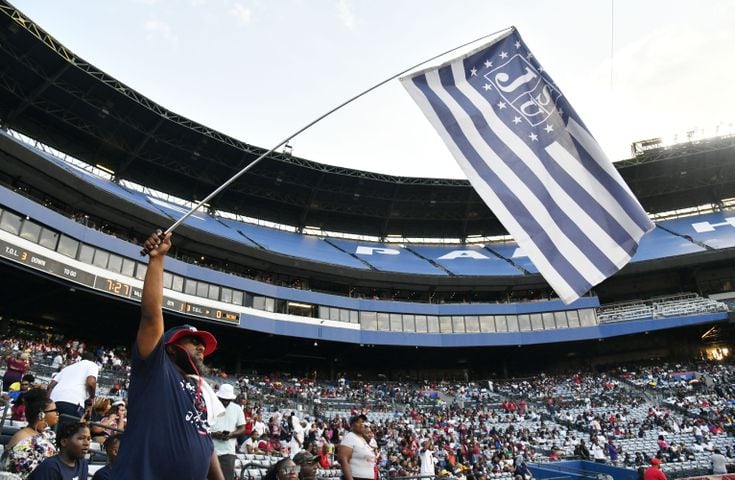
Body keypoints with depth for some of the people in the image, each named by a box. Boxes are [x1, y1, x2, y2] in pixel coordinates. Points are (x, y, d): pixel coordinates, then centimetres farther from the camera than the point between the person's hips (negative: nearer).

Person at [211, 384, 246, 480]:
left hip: (228, 451, 1)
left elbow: (242, 428, 8)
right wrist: (213, 434, -19)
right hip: (210, 450, -1)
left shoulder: (237, 409, 5)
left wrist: (231, 434, -12)